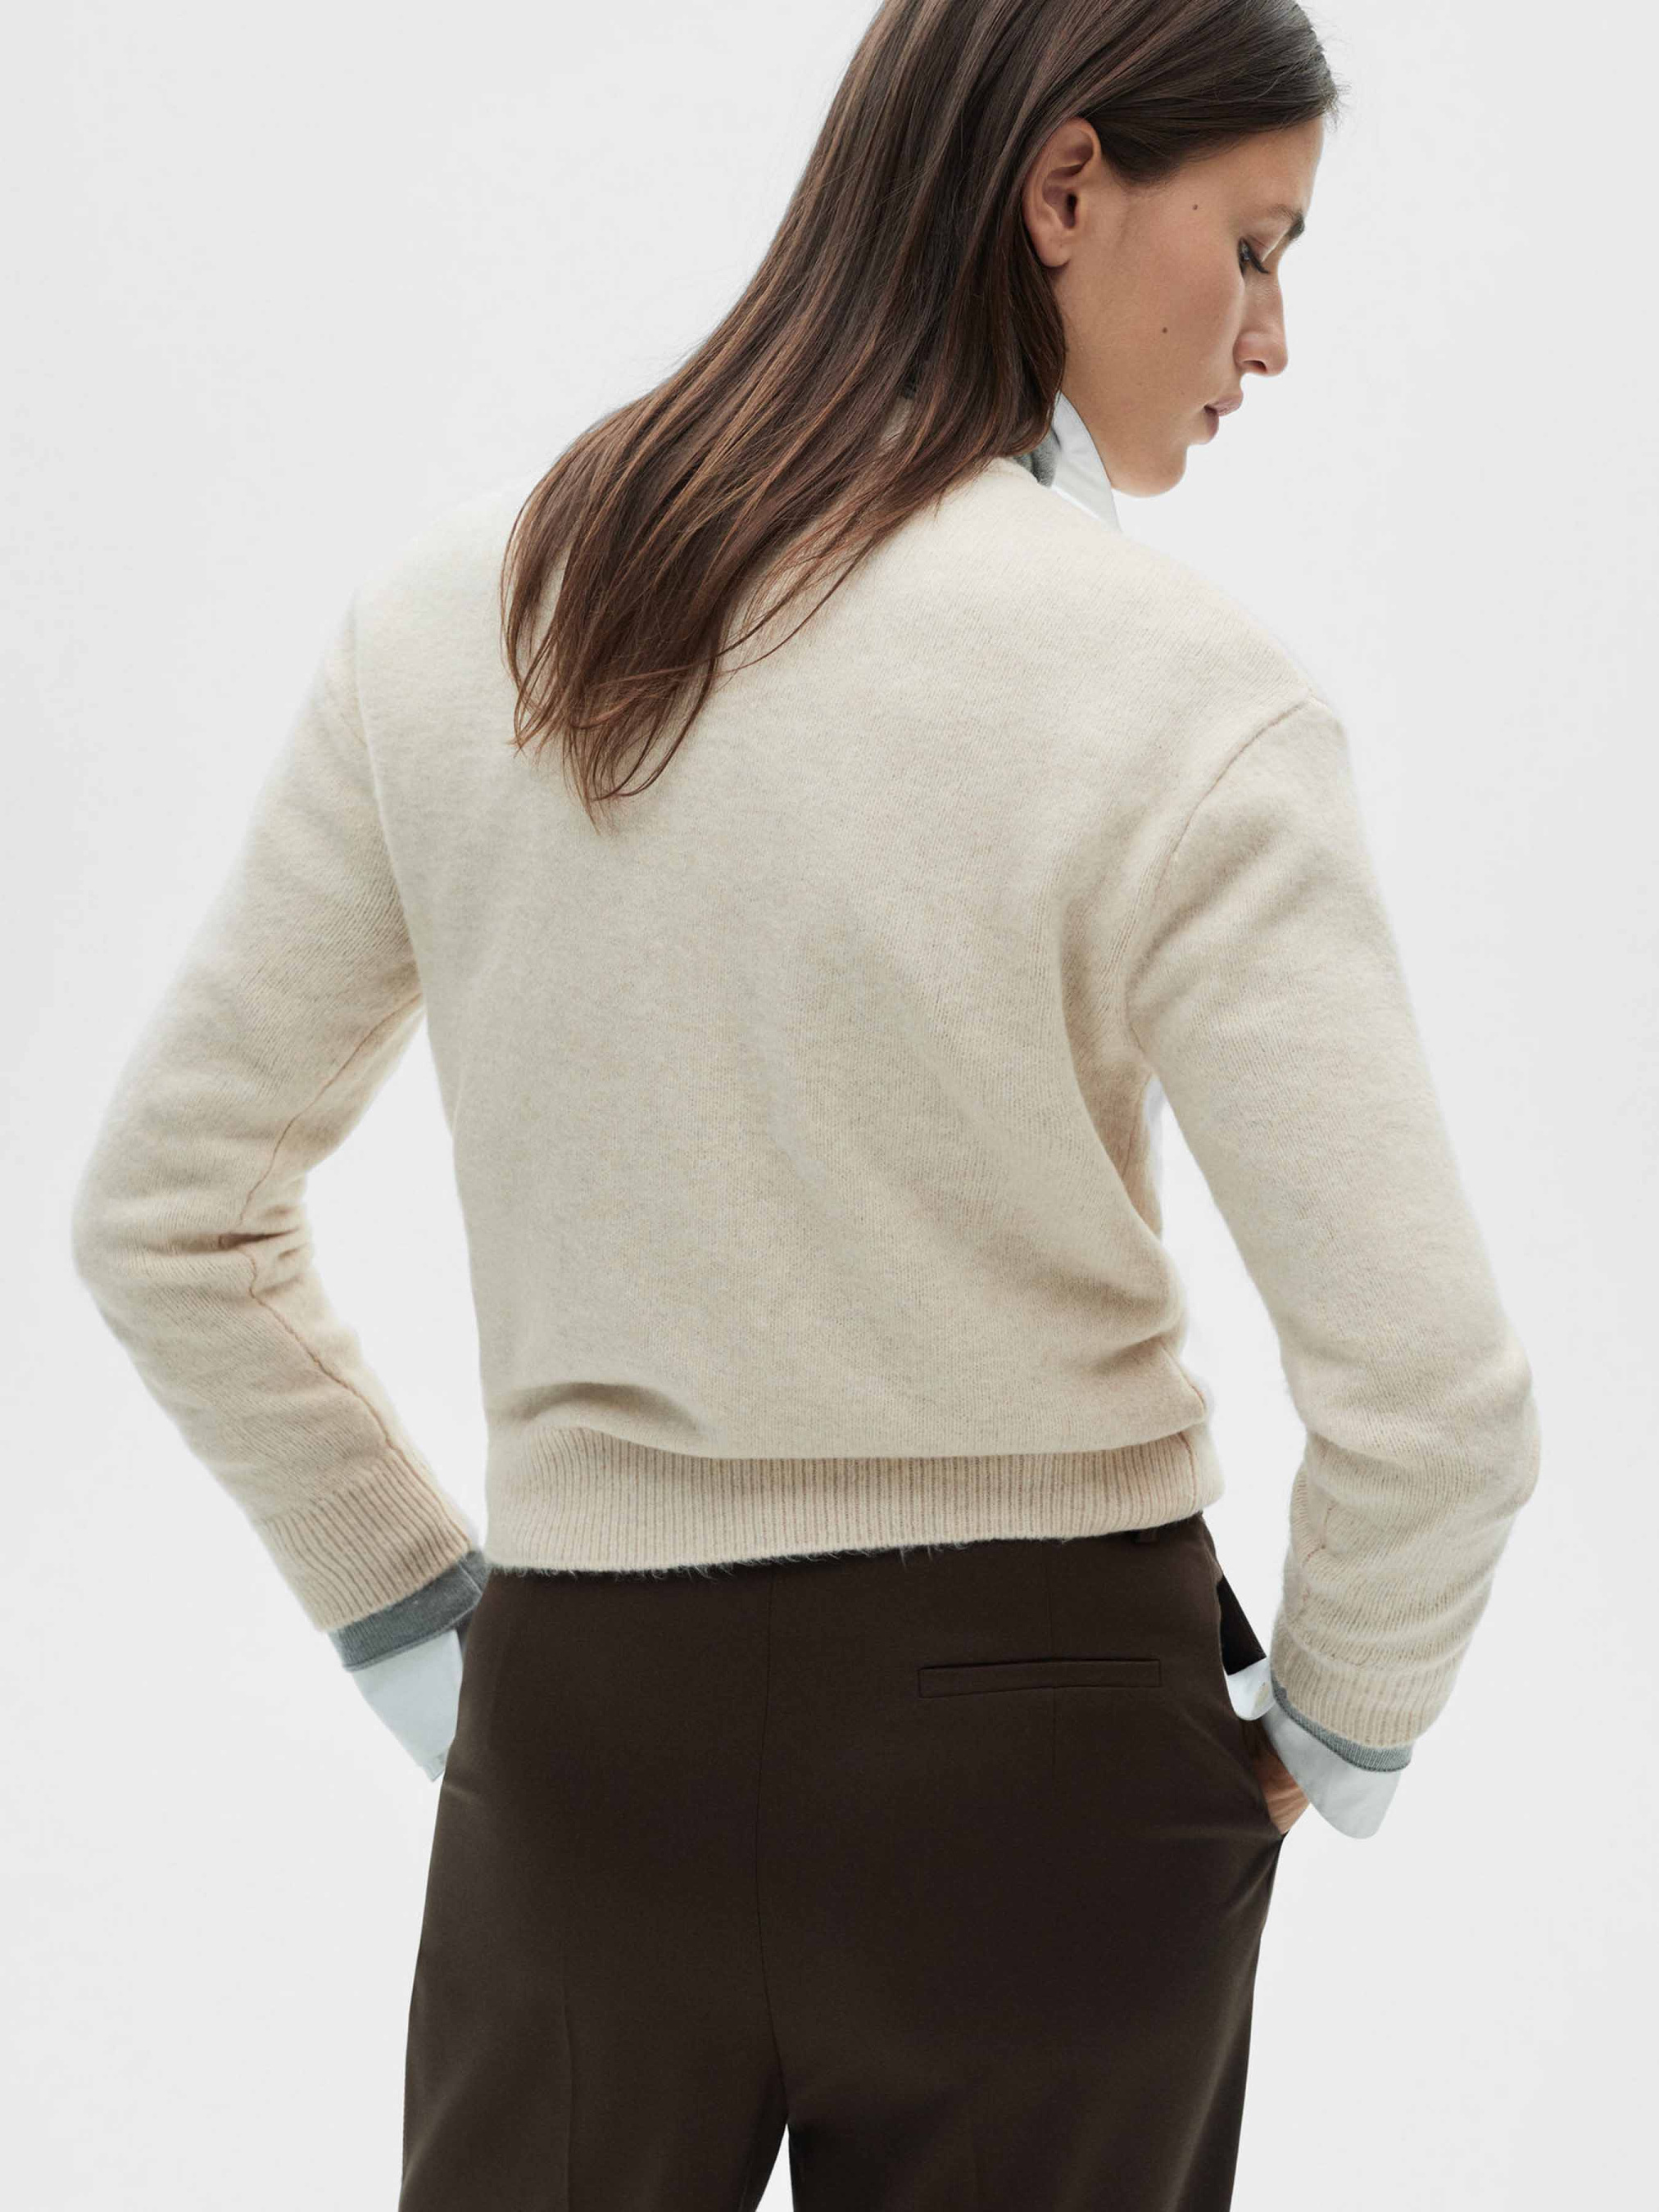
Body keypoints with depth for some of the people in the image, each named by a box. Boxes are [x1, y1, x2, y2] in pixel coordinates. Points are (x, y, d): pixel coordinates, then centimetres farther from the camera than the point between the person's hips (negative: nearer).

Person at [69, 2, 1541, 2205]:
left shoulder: (454, 613, -2)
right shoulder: (1178, 693, -16)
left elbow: (161, 1215, 3)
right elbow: (1431, 1393, -20)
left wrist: (413, 1619, 9)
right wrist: (1332, 1732, 0)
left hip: (583, 1724, 3)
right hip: (1040, 1757, -3)